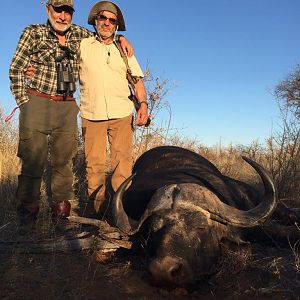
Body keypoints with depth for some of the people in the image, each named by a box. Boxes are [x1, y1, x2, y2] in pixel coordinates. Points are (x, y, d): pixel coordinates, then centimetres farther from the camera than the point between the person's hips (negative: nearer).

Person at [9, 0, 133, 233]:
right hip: (37, 102, -3)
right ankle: (28, 211, 5)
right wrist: (23, 102, -4)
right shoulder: (33, 33, 2)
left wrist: (120, 38, 7)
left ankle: (61, 209, 13)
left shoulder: (79, 34, 10)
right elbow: (16, 69, 3)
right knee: (33, 158, -5)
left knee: (64, 159, 3)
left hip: (67, 106, 3)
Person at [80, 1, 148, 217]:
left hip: (121, 113, 1)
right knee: (94, 163, -2)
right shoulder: (83, 45, 12)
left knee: (122, 161, -5)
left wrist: (143, 104, -1)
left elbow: (138, 79, 14)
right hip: (91, 115, 0)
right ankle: (95, 208, 6)